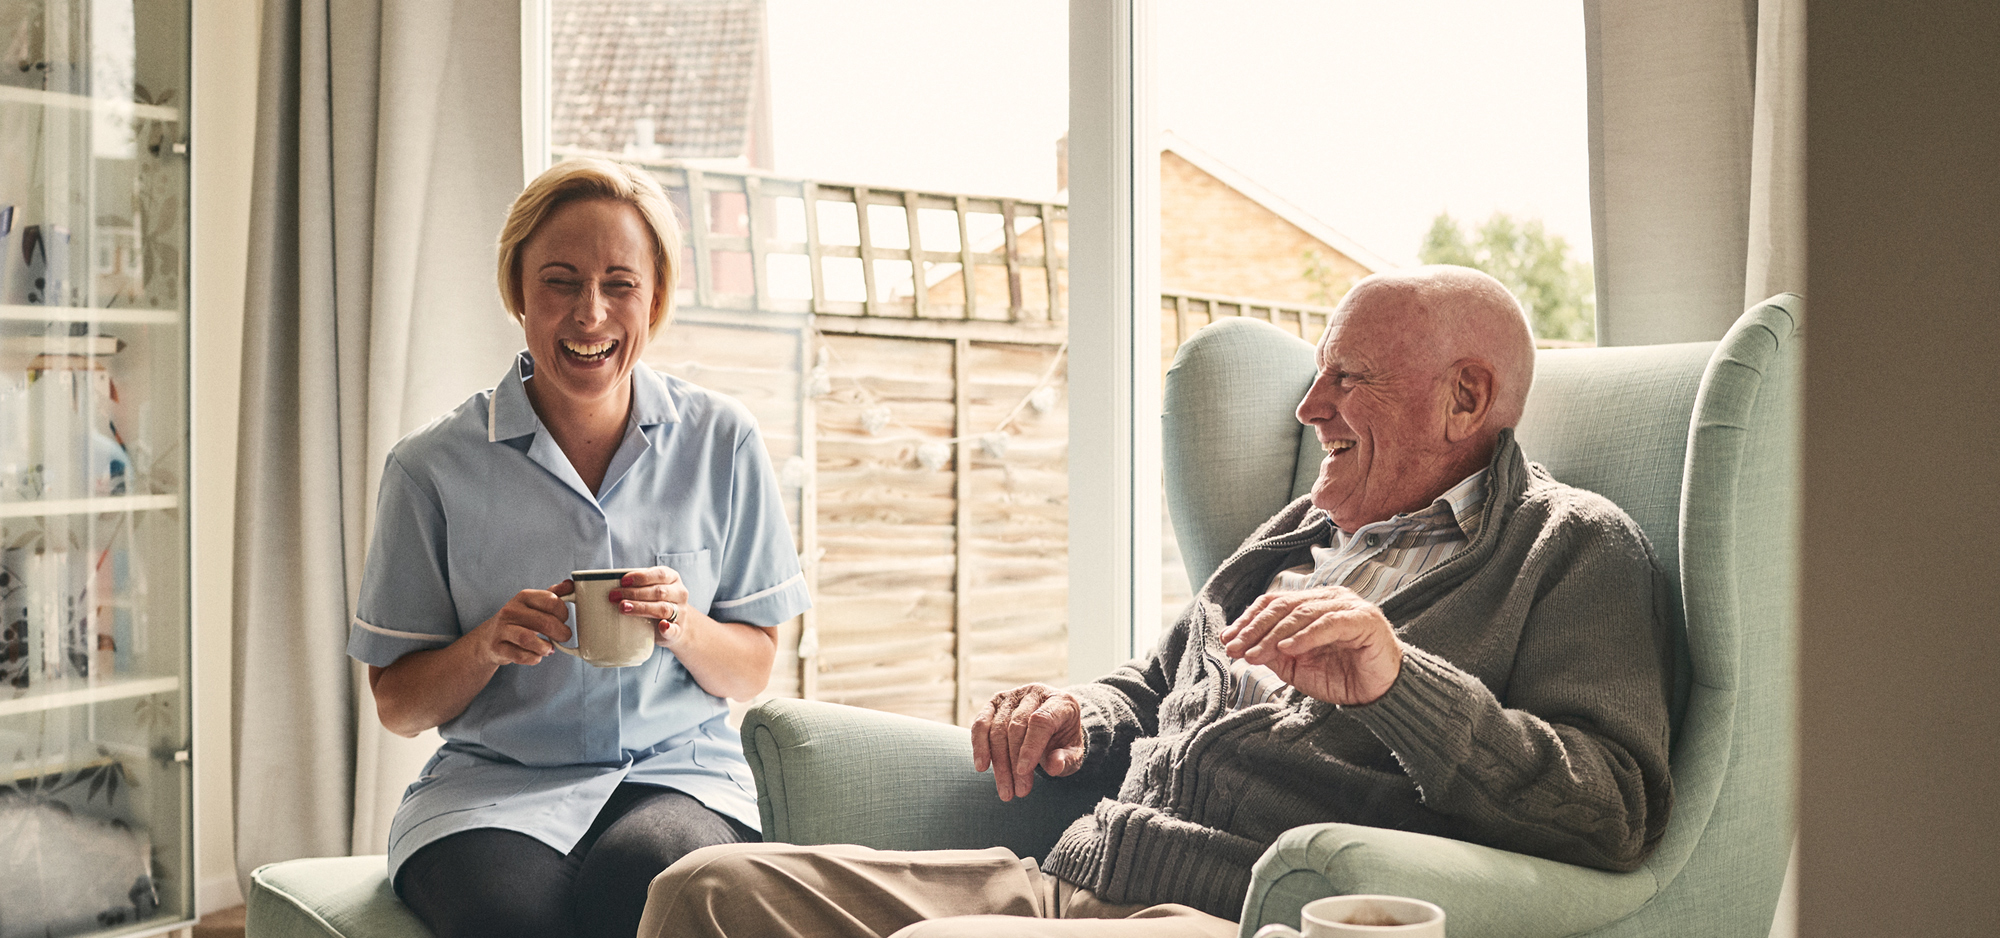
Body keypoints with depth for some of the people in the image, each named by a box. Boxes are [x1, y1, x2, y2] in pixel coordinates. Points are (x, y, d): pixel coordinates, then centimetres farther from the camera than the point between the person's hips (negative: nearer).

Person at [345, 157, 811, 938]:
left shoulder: (721, 442, 4)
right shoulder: (433, 468, 0)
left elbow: (751, 673, 9)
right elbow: (398, 706, 5)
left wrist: (682, 628, -14)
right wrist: (487, 646, -15)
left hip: (679, 772, 0)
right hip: (494, 786, 0)